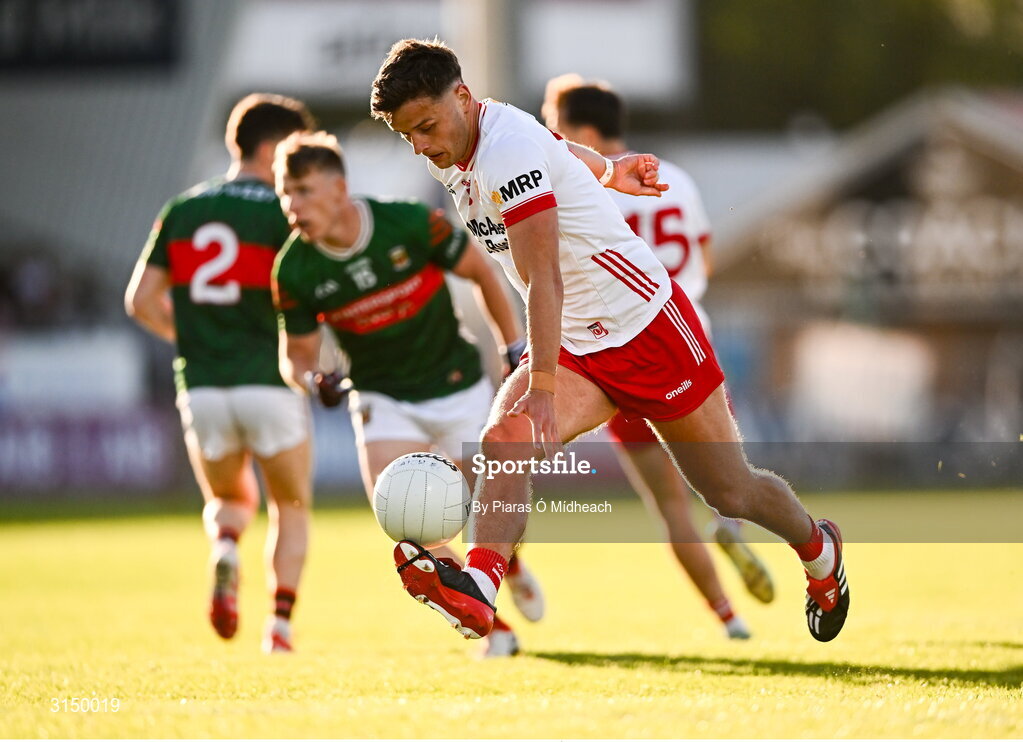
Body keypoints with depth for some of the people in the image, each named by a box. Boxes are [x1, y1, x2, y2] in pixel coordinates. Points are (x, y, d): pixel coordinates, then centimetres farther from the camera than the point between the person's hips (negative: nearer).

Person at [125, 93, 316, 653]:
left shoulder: (181, 211, 9)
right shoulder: (281, 213, -5)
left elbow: (141, 300, 7)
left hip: (202, 386, 3)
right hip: (269, 381, -3)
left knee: (229, 500, 25)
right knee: (292, 509, 16)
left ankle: (225, 550, -10)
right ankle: (280, 623, 0)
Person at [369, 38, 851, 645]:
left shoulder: (508, 150, -27)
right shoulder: (453, 155, 1)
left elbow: (544, 282, -33)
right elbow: (557, 148, 22)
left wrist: (542, 391, -37)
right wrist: (607, 171, 36)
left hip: (648, 326, -7)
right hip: (575, 349, 7)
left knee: (732, 493, 8)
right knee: (505, 440, -24)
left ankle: (818, 550, 37)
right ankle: (477, 587, -41)